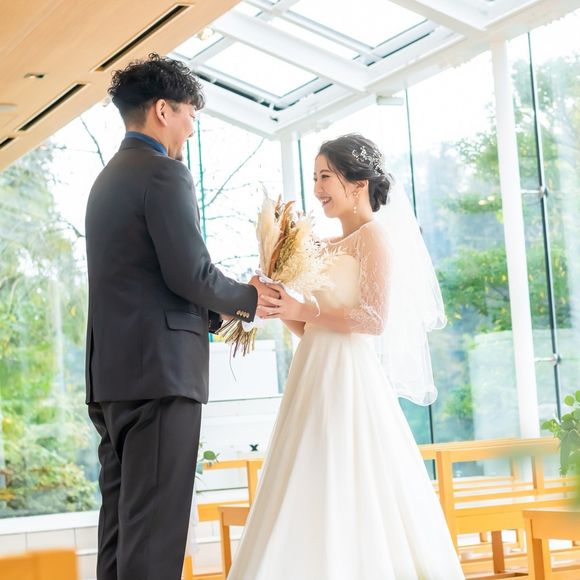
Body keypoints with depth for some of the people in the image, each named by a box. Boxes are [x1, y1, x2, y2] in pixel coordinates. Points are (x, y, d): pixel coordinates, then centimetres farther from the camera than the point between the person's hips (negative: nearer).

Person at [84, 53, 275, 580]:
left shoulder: (109, 179, 20)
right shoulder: (164, 173, -8)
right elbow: (190, 273, -16)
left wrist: (221, 312, 20)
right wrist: (247, 299, 3)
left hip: (112, 373, 9)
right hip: (160, 369, -9)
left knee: (120, 525, 10)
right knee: (155, 527, -9)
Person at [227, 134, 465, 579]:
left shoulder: (374, 235, -4)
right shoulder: (325, 248, 19)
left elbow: (376, 319, -14)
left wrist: (304, 310, -13)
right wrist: (283, 307, 1)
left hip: (349, 378, -8)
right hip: (315, 378, 8)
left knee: (348, 500, -8)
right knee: (318, 503, 5)